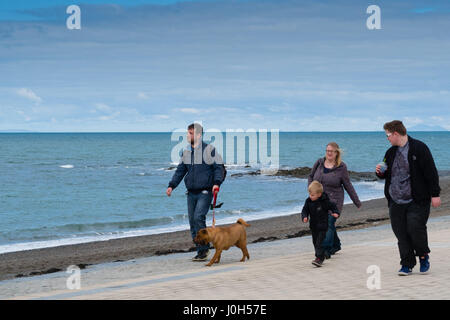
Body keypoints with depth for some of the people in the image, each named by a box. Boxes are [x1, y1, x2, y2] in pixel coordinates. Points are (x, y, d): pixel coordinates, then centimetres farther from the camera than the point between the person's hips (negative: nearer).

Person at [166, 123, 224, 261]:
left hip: (205, 192, -6)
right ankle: (201, 251, 11)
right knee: (192, 222, 4)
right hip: (191, 193, 6)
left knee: (198, 217, -19)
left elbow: (219, 167, -6)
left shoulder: (209, 150, -4)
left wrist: (216, 183, -21)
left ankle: (204, 249, -10)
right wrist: (171, 185, 6)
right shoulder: (186, 152, 13)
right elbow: (180, 171, 17)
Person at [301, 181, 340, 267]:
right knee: (315, 242, 13)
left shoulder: (325, 201, -14)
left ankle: (319, 258, -14)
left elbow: (333, 206, -1)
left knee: (320, 242, -13)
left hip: (323, 225, -6)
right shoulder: (308, 201, -3)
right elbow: (305, 210, 4)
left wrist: (336, 213, -17)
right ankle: (321, 257, 27)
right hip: (313, 226, 6)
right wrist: (304, 217, -15)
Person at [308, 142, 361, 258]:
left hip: (334, 201, -5)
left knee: (329, 224, -14)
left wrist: (357, 202, 3)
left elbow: (348, 186, 1)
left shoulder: (341, 167, -5)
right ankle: (336, 244, 31)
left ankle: (326, 249, -17)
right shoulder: (319, 163, 4)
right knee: (323, 223, 12)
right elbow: (311, 176, 19)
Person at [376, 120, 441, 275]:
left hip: (416, 201, -6)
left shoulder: (419, 148, -6)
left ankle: (423, 256, 14)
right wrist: (381, 173, 3)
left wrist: (435, 194, -11)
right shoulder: (391, 152, 14)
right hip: (396, 202, 6)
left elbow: (431, 172, -7)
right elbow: (388, 174, 26)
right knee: (401, 235, 2)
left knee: (415, 229, -11)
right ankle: (407, 265, 10)